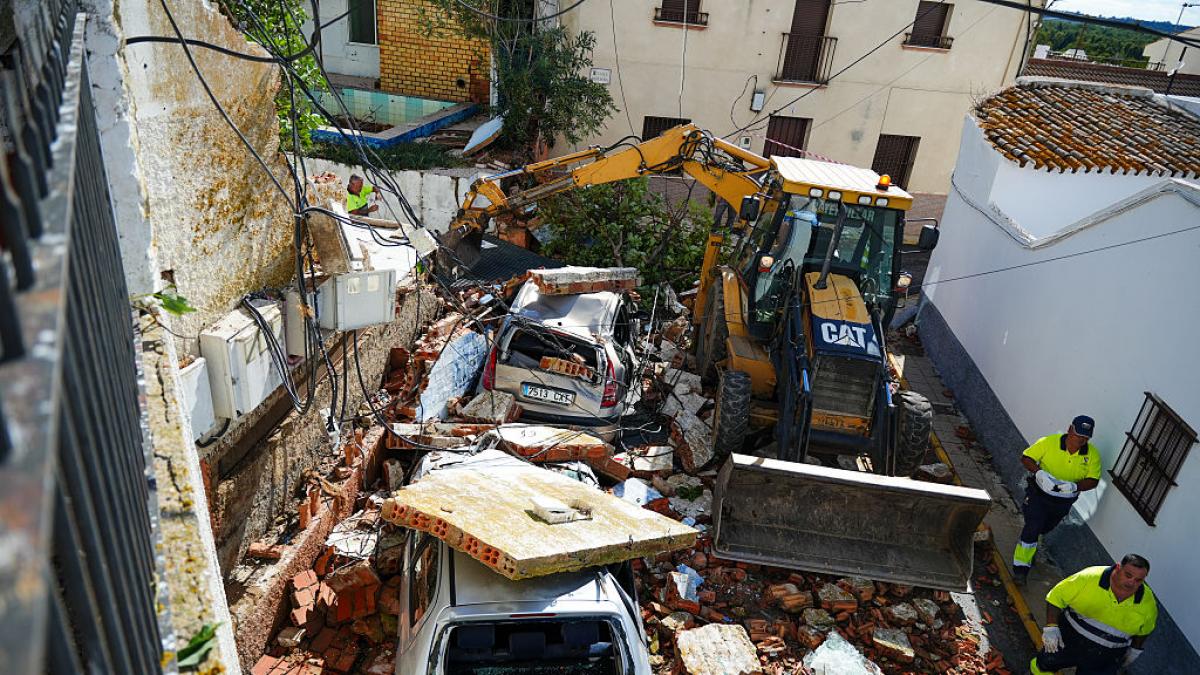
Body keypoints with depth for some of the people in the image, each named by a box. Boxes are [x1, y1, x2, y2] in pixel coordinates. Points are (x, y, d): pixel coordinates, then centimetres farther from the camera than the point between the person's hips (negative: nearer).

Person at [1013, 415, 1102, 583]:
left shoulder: (1093, 454, -11)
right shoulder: (1049, 442, -19)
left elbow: (1093, 480, -9)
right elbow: (1026, 458, -12)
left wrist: (1074, 486, -28)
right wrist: (1039, 472, -30)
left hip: (1064, 501, 4)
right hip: (1039, 493, -4)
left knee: (1044, 528, 23)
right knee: (1032, 528, -13)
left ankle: (1030, 548, 54)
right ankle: (1021, 566, -3)